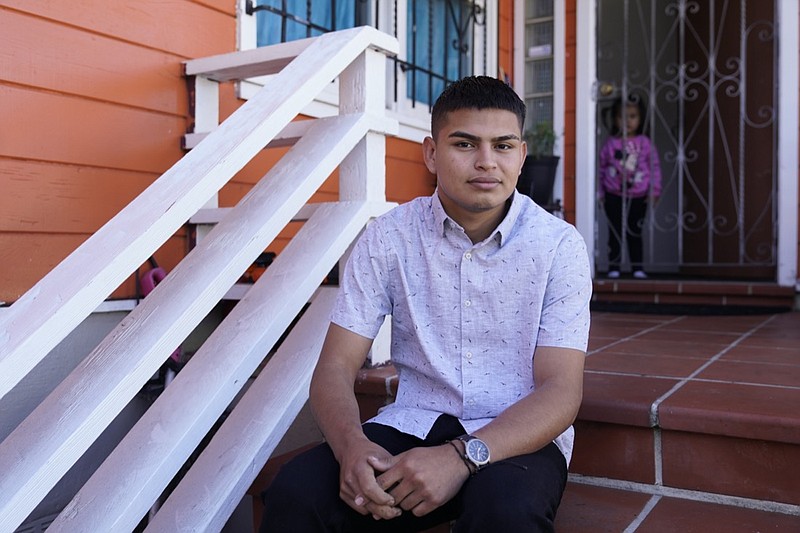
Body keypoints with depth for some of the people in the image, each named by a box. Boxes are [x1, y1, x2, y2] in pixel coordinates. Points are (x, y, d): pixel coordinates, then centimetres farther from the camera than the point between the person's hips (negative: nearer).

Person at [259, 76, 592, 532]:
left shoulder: (559, 245, -6)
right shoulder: (389, 237, -2)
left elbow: (561, 390, -12)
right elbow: (336, 366, -3)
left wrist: (462, 456, -29)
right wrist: (351, 445, -26)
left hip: (518, 436, 0)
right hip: (413, 425, 1)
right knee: (296, 492, -25)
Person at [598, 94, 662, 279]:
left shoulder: (645, 143, 0)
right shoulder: (610, 143, 1)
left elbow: (655, 167, 2)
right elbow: (602, 168, 4)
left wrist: (654, 191, -3)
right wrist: (601, 192, 2)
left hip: (638, 196, 0)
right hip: (614, 196, 0)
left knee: (635, 234, 6)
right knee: (615, 233, 6)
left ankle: (638, 268, 12)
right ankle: (613, 267, 13)